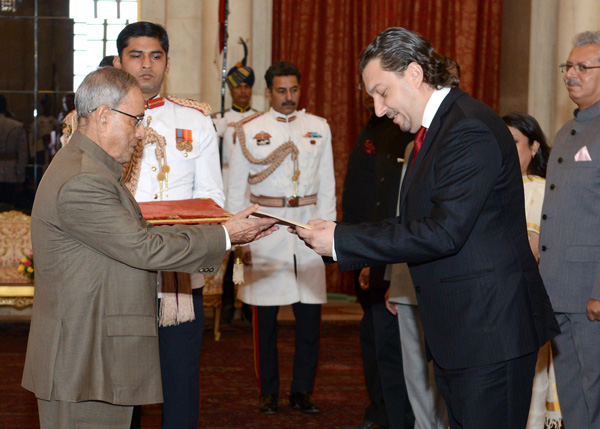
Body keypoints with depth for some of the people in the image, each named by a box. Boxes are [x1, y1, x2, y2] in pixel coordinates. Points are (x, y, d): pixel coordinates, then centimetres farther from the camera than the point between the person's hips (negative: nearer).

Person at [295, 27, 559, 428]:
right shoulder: (434, 128, 16)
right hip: (455, 330, 10)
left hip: (490, 329, -10)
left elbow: (444, 232, -23)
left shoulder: (471, 129, -17)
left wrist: (342, 241, -18)